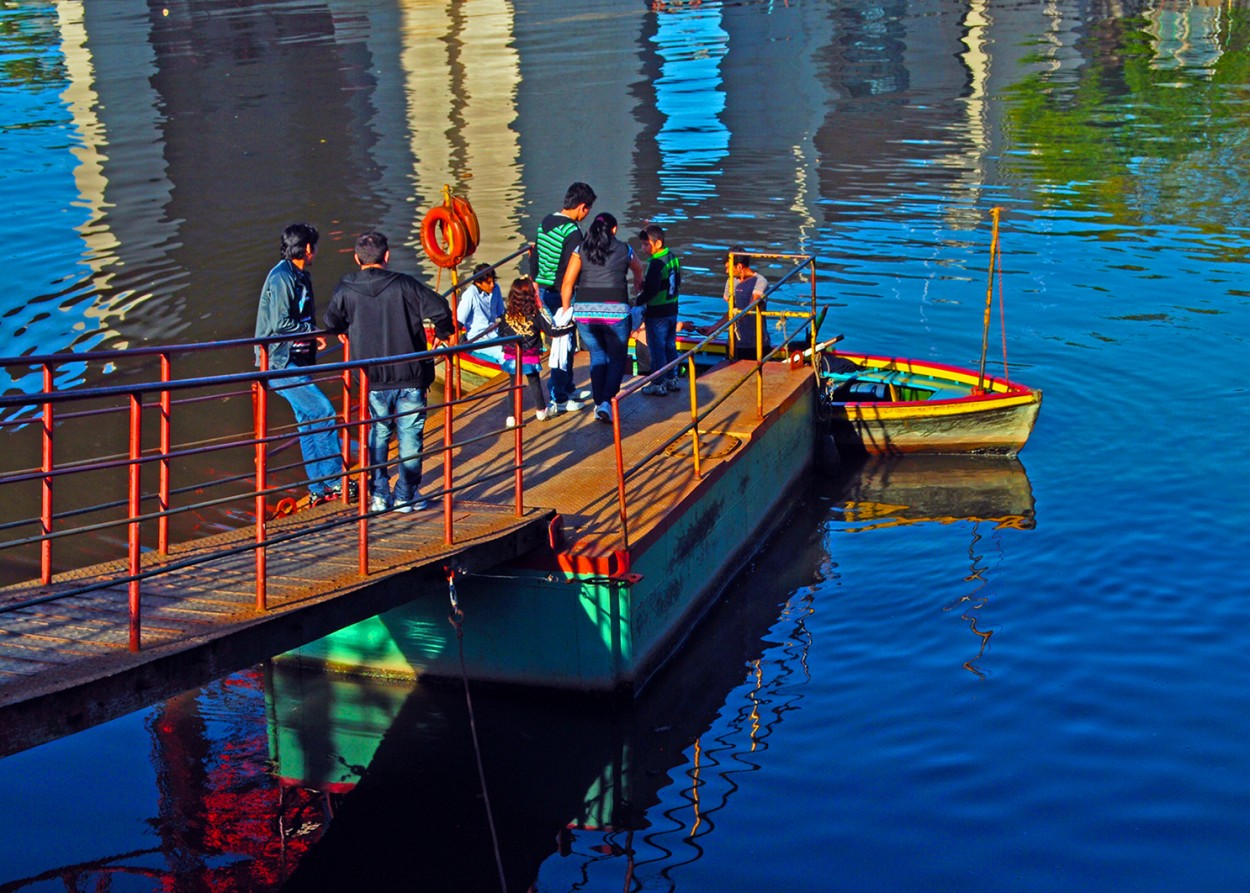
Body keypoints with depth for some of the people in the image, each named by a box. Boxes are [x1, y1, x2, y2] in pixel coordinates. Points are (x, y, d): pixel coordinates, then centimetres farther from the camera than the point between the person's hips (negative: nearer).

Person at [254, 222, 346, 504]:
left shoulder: (298, 276, 15)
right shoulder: (281, 277, -15)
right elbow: (280, 324, -21)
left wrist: (312, 335, 2)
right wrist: (314, 332, -12)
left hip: (295, 361, 10)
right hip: (280, 362, -10)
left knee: (309, 422, 9)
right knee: (324, 412, -13)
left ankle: (318, 488, 13)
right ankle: (334, 479, -7)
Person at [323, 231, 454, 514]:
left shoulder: (345, 290, -3)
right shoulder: (403, 285, -8)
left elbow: (331, 323, 10)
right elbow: (440, 309, -12)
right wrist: (442, 334, 8)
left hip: (371, 379, 2)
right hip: (409, 375, -2)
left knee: (377, 435, 16)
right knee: (410, 435, 10)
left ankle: (378, 495, 15)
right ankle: (406, 495, 13)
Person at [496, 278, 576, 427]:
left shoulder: (507, 314, -5)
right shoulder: (537, 314, -13)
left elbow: (501, 333, 6)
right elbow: (552, 331, -10)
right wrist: (572, 326, 0)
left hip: (511, 357, 2)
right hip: (531, 358, -2)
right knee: (534, 382, 16)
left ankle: (511, 417, 6)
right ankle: (541, 410, 30)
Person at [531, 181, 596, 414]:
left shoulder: (545, 222, 8)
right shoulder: (572, 232, -19)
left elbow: (534, 258, 15)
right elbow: (570, 271, -21)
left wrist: (535, 283, 24)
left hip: (542, 291, 9)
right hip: (561, 295, -9)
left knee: (564, 343, 21)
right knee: (563, 345, 1)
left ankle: (567, 389, 34)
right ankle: (558, 400, 6)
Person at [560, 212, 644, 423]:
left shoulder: (581, 250, 7)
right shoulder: (624, 250, 9)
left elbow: (567, 284, 0)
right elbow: (638, 270, 31)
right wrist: (638, 284, 53)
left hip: (584, 311, 2)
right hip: (615, 311, -2)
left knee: (597, 355, 18)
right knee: (617, 357, 11)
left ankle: (598, 403, 17)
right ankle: (607, 401, -6)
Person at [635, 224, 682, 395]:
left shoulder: (656, 263, -22)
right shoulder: (673, 258, 7)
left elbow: (651, 290, -25)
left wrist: (639, 301, -12)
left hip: (657, 313, -9)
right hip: (672, 310, 9)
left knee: (657, 349, -1)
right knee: (670, 346, 17)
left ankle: (658, 385, 4)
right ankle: (672, 379, 25)